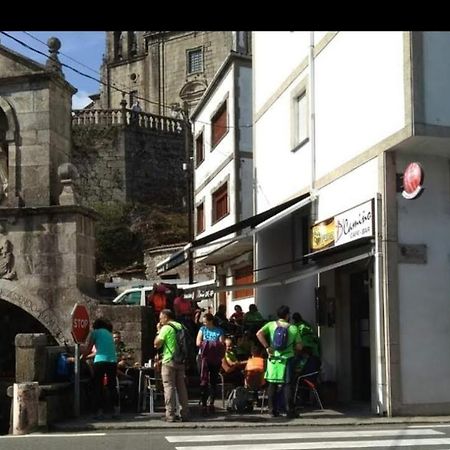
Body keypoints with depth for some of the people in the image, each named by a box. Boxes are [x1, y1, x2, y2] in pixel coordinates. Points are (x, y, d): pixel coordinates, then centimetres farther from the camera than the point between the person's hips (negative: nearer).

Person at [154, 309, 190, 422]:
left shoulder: (166, 328, -10)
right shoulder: (181, 326, 10)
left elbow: (157, 344, -8)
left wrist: (159, 331, 2)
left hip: (169, 362, -6)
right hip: (181, 361, 6)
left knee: (169, 387, -3)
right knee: (182, 387, 10)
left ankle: (170, 415, -4)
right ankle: (185, 414, 11)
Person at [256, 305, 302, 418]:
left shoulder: (271, 324, 2)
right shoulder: (293, 328, -1)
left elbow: (259, 334, -12)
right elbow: (299, 347, 0)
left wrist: (267, 347, -6)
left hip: (273, 358, 2)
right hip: (287, 359, -2)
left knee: (272, 385, 9)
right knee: (287, 385, 1)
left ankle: (273, 410, 11)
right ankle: (290, 411, 0)